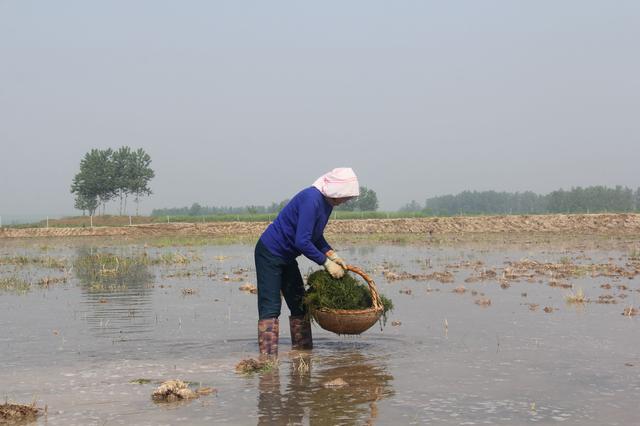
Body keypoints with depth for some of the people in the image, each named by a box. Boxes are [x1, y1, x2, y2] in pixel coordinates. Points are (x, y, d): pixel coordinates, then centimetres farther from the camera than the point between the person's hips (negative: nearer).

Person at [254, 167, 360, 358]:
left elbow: (316, 236, 15)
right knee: (270, 308, -12)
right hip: (270, 254, -10)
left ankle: (303, 351, 22)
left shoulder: (326, 202, 3)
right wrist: (326, 262, -21)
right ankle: (268, 357, -12)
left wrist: (333, 255, 1)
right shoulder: (311, 199, -26)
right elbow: (302, 241, -30)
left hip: (286, 257, 10)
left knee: (300, 306, 13)